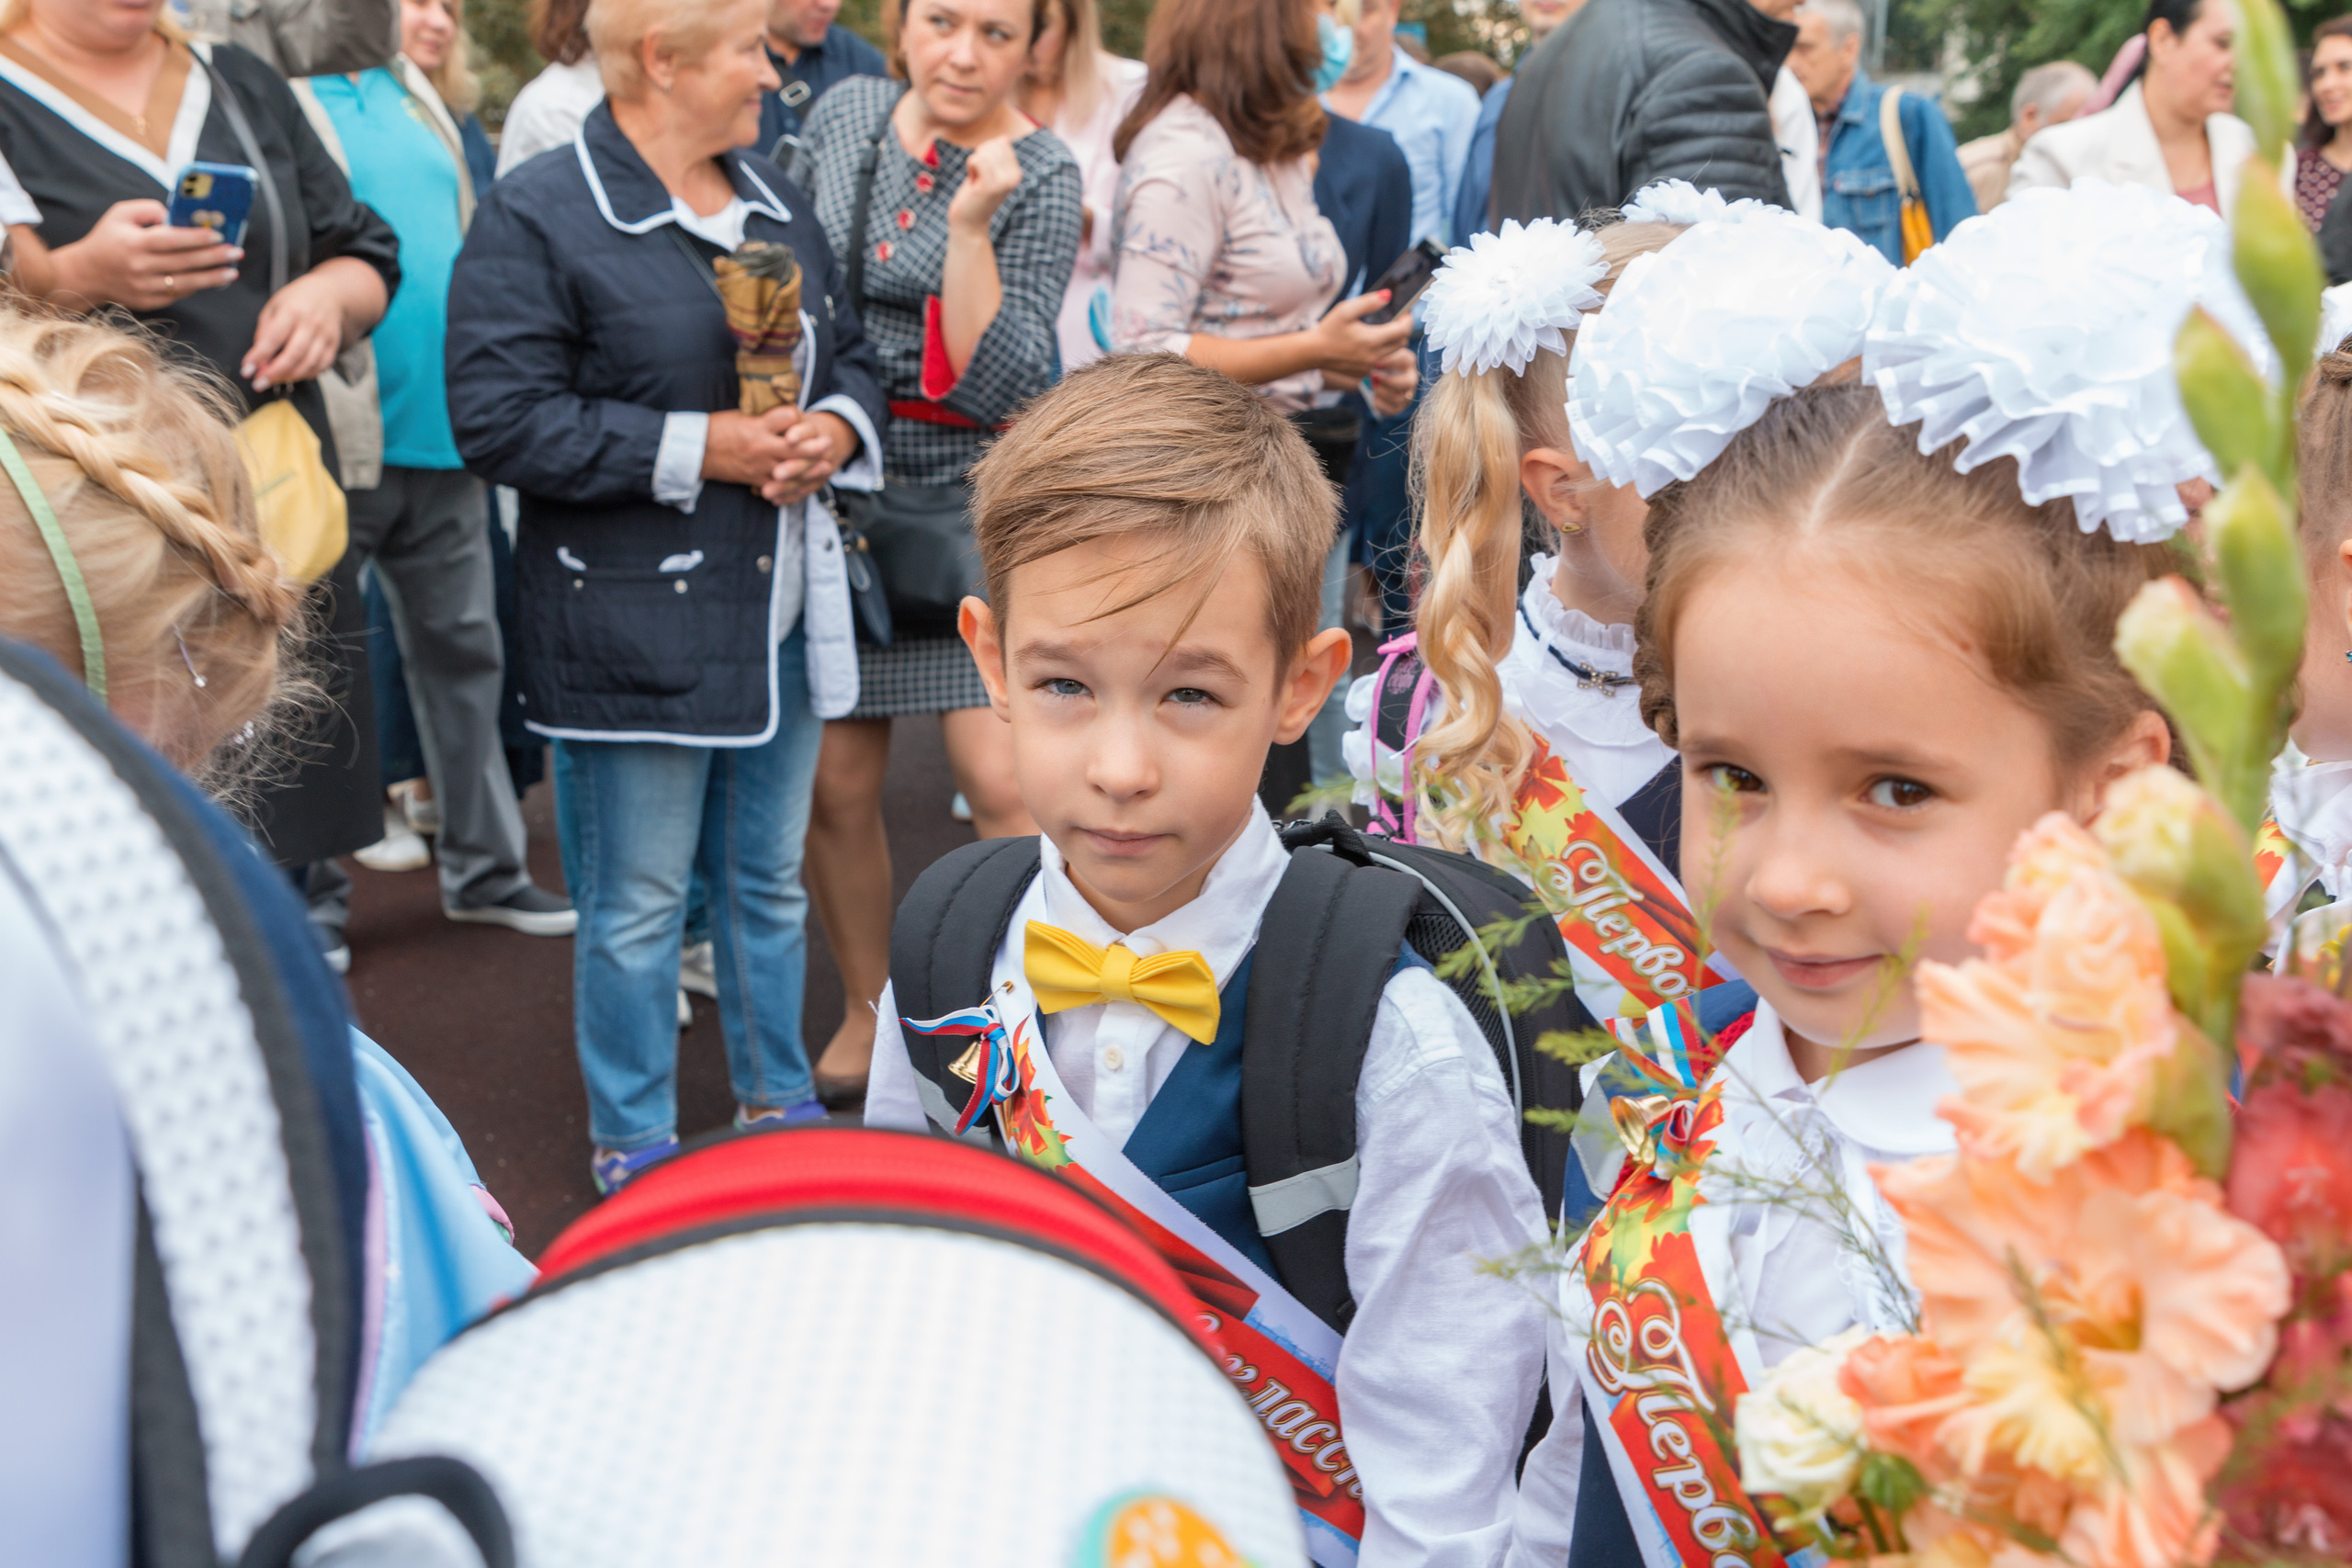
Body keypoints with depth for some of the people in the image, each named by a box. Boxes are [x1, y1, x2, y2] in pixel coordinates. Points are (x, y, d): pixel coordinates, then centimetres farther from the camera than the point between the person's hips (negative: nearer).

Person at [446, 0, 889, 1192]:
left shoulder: (776, 202, 12)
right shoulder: (538, 215, -10)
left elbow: (852, 358, 20)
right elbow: (498, 419, -17)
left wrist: (838, 427, -4)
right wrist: (694, 449, -19)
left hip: (782, 610, 7)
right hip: (635, 629, -6)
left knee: (771, 880, 18)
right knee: (638, 904, 4)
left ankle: (777, 1102, 34)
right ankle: (632, 1146, 20)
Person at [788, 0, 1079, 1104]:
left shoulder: (1041, 179, -10)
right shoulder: (845, 114, 4)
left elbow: (999, 387, -19)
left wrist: (970, 224, -27)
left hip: (971, 504, -4)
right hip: (836, 490, 4)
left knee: (1003, 778, -10)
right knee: (836, 781, 7)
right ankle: (868, 1009, 27)